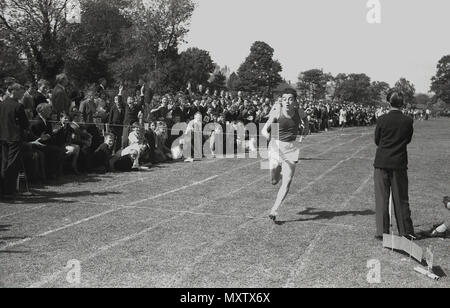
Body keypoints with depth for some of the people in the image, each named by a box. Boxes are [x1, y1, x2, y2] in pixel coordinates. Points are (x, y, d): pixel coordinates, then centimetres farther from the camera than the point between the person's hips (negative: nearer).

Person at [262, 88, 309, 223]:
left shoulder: (299, 112, -6)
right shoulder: (277, 113, -14)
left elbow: (304, 117, 19)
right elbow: (264, 130, -17)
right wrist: (267, 135, -37)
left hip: (290, 148, 1)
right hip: (275, 147, -1)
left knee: (287, 182, -7)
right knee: (274, 181, 8)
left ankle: (274, 210, -1)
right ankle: (280, 172, 45)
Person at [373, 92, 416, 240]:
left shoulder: (382, 120, -8)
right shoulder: (408, 121, -4)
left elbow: (376, 140, 2)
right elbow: (408, 139, 8)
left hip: (382, 163, -1)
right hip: (400, 164, 1)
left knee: (382, 198, 5)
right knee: (401, 199, 12)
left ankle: (382, 232, 6)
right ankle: (405, 231, 19)